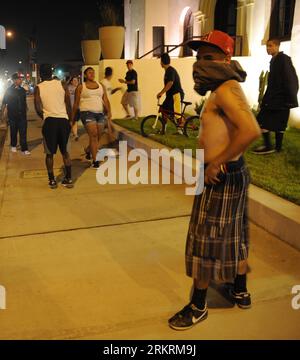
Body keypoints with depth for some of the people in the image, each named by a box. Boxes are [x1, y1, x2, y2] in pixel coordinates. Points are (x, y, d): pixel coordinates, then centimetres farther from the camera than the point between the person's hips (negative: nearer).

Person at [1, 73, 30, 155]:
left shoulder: (22, 90, 5)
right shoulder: (9, 90, -3)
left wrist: (26, 110, 16)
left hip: (22, 114, 2)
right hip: (12, 115, -2)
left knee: (23, 132, -5)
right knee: (14, 131, 10)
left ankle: (24, 149, -5)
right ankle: (13, 146, 31)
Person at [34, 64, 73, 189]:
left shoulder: (38, 88, 0)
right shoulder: (62, 85, 4)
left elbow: (38, 109, -6)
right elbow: (69, 105, 1)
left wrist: (45, 117, 12)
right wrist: (70, 120, 12)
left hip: (49, 121, -2)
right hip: (63, 120, 2)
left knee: (50, 153, 10)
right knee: (64, 151, 14)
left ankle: (52, 180, 13)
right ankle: (68, 179, 14)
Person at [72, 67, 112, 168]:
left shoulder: (101, 86, 15)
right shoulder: (81, 87, 5)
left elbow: (105, 100, 8)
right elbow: (76, 103, 8)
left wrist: (109, 112, -7)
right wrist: (73, 118, 8)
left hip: (100, 113, 4)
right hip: (87, 113, -4)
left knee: (98, 137, 8)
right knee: (93, 135, -17)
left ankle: (88, 150, 39)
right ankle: (94, 161, -14)